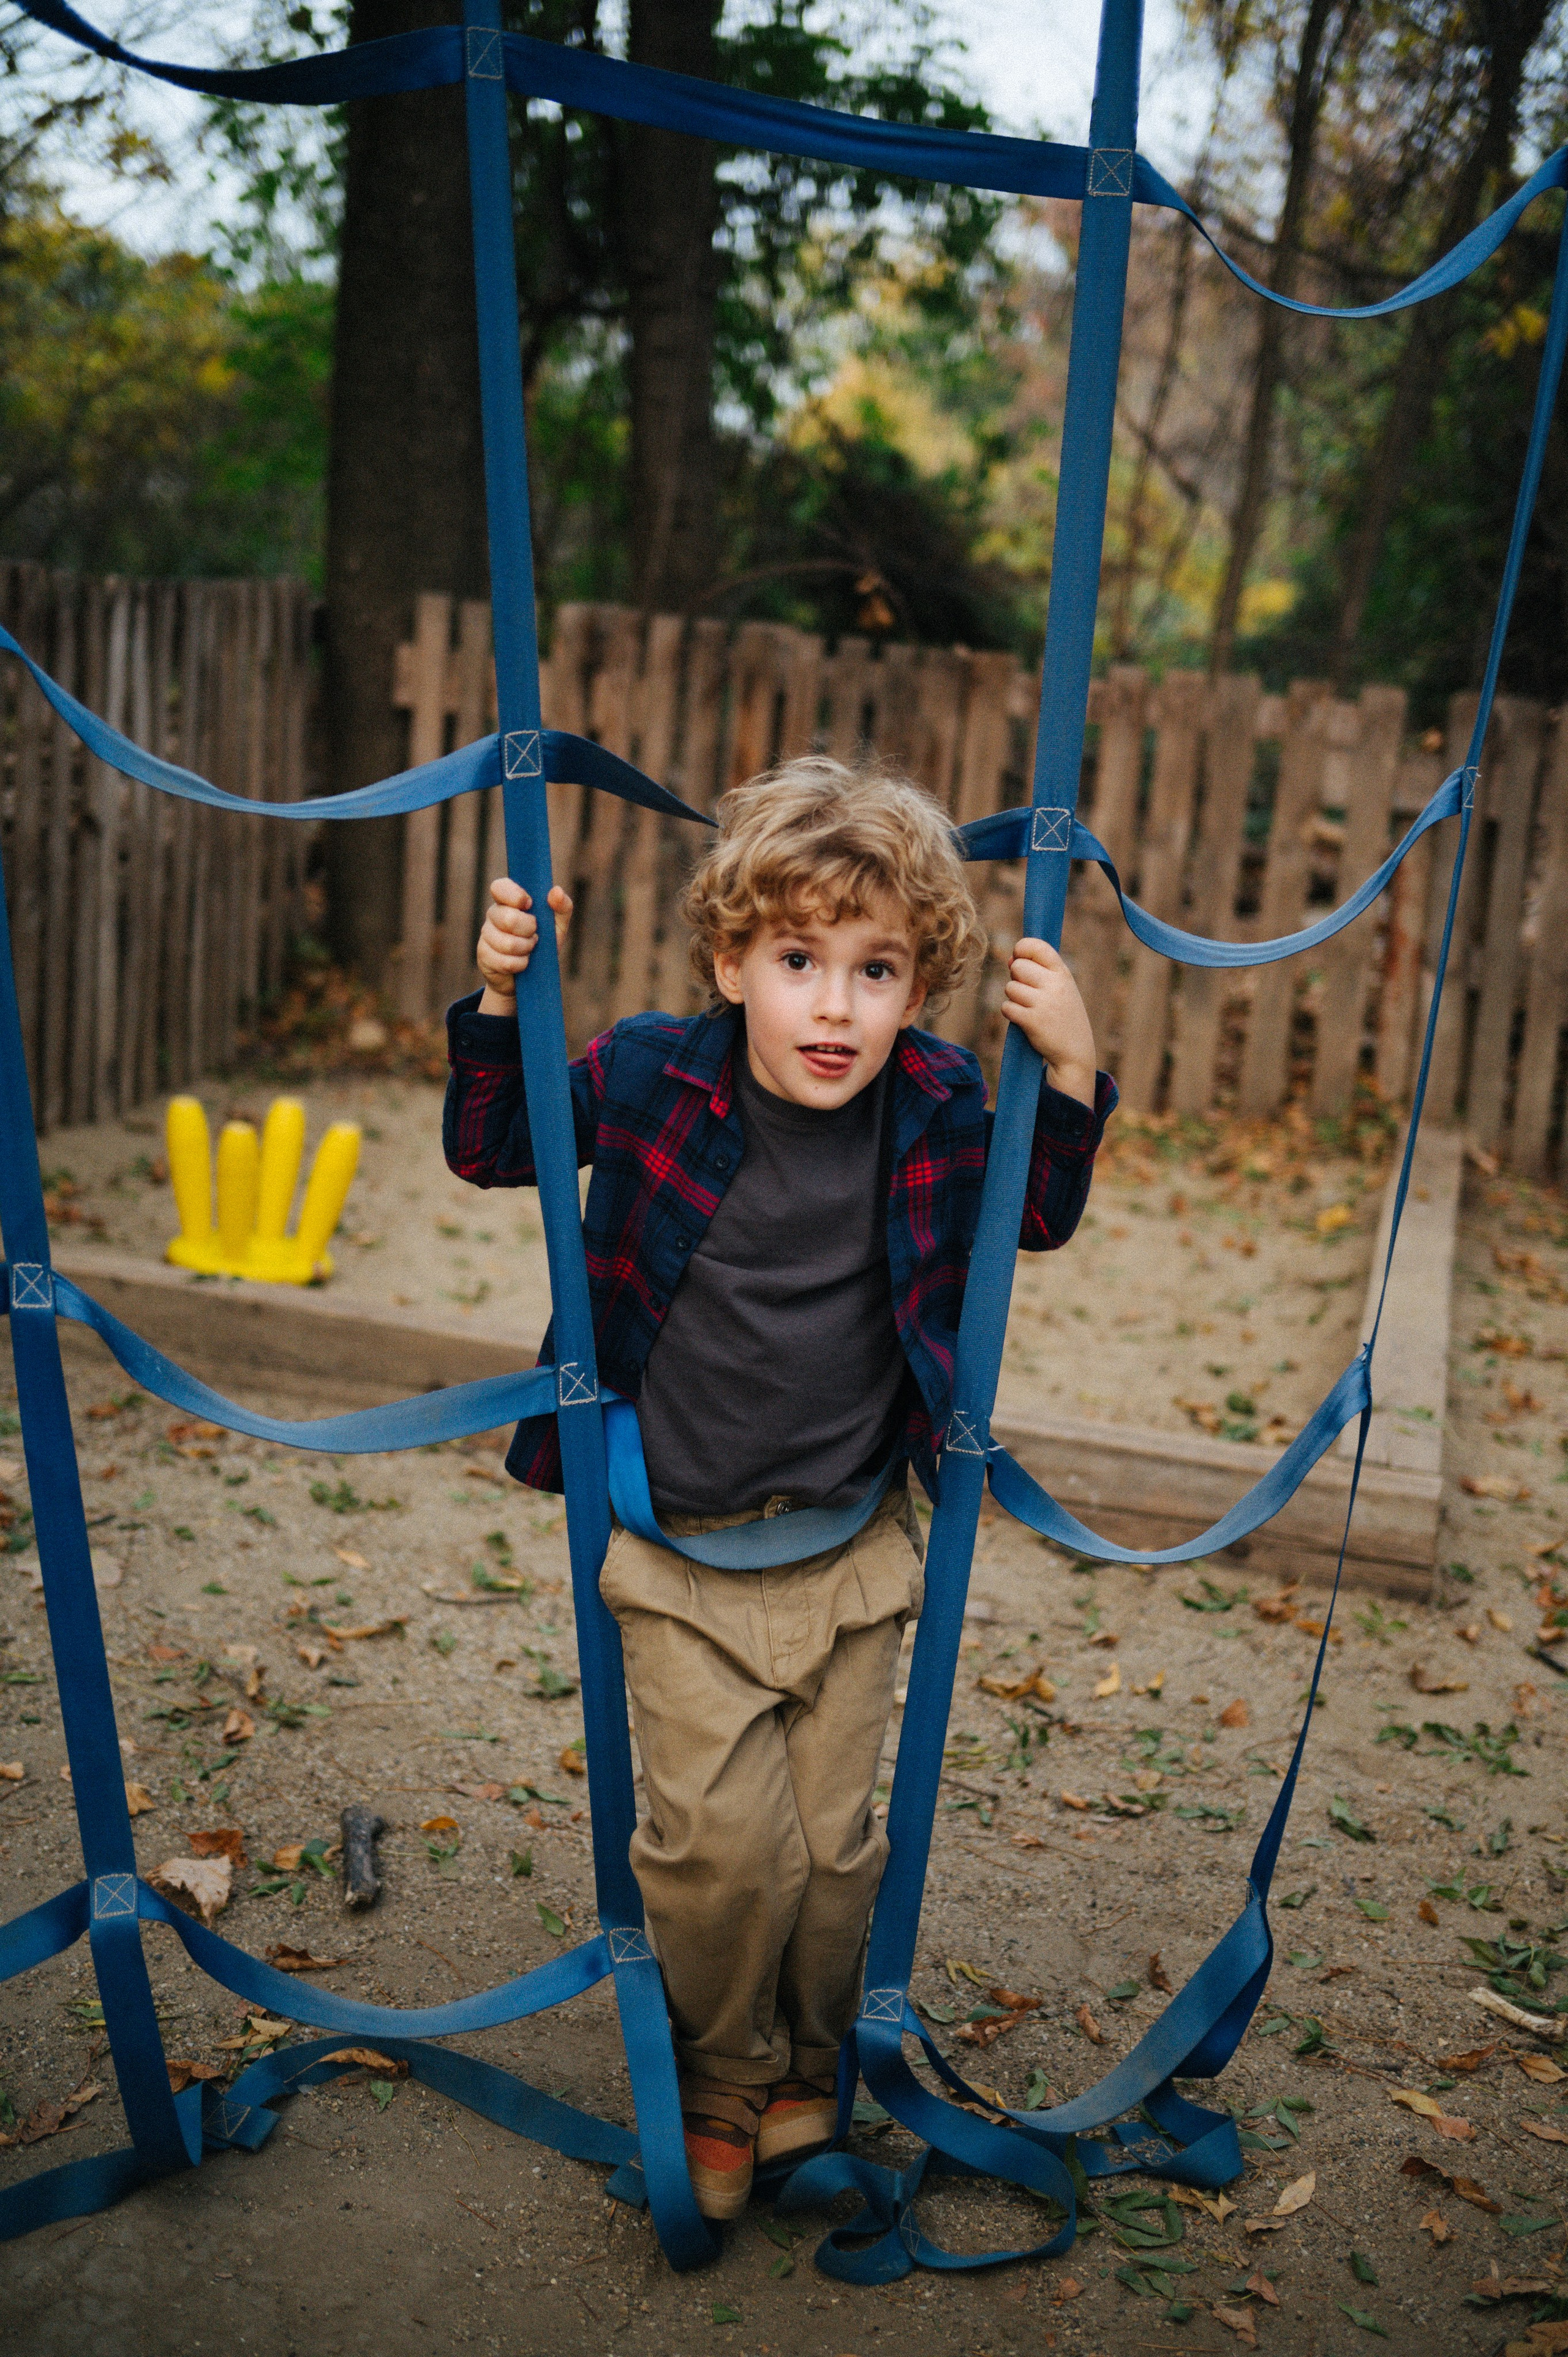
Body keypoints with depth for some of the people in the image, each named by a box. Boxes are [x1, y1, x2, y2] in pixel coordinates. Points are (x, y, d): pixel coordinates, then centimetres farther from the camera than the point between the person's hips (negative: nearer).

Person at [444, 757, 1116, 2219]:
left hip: (853, 1555, 2)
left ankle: (807, 2073, 38)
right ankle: (722, 2078, 26)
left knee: (834, 1841, 10)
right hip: (679, 1551, -1)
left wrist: (1070, 1074, -10)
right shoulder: (653, 1076, -13)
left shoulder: (938, 1111, -9)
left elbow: (1042, 1222, 9)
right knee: (718, 1841, -4)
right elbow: (490, 1152, 1)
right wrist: (500, 1002, -16)